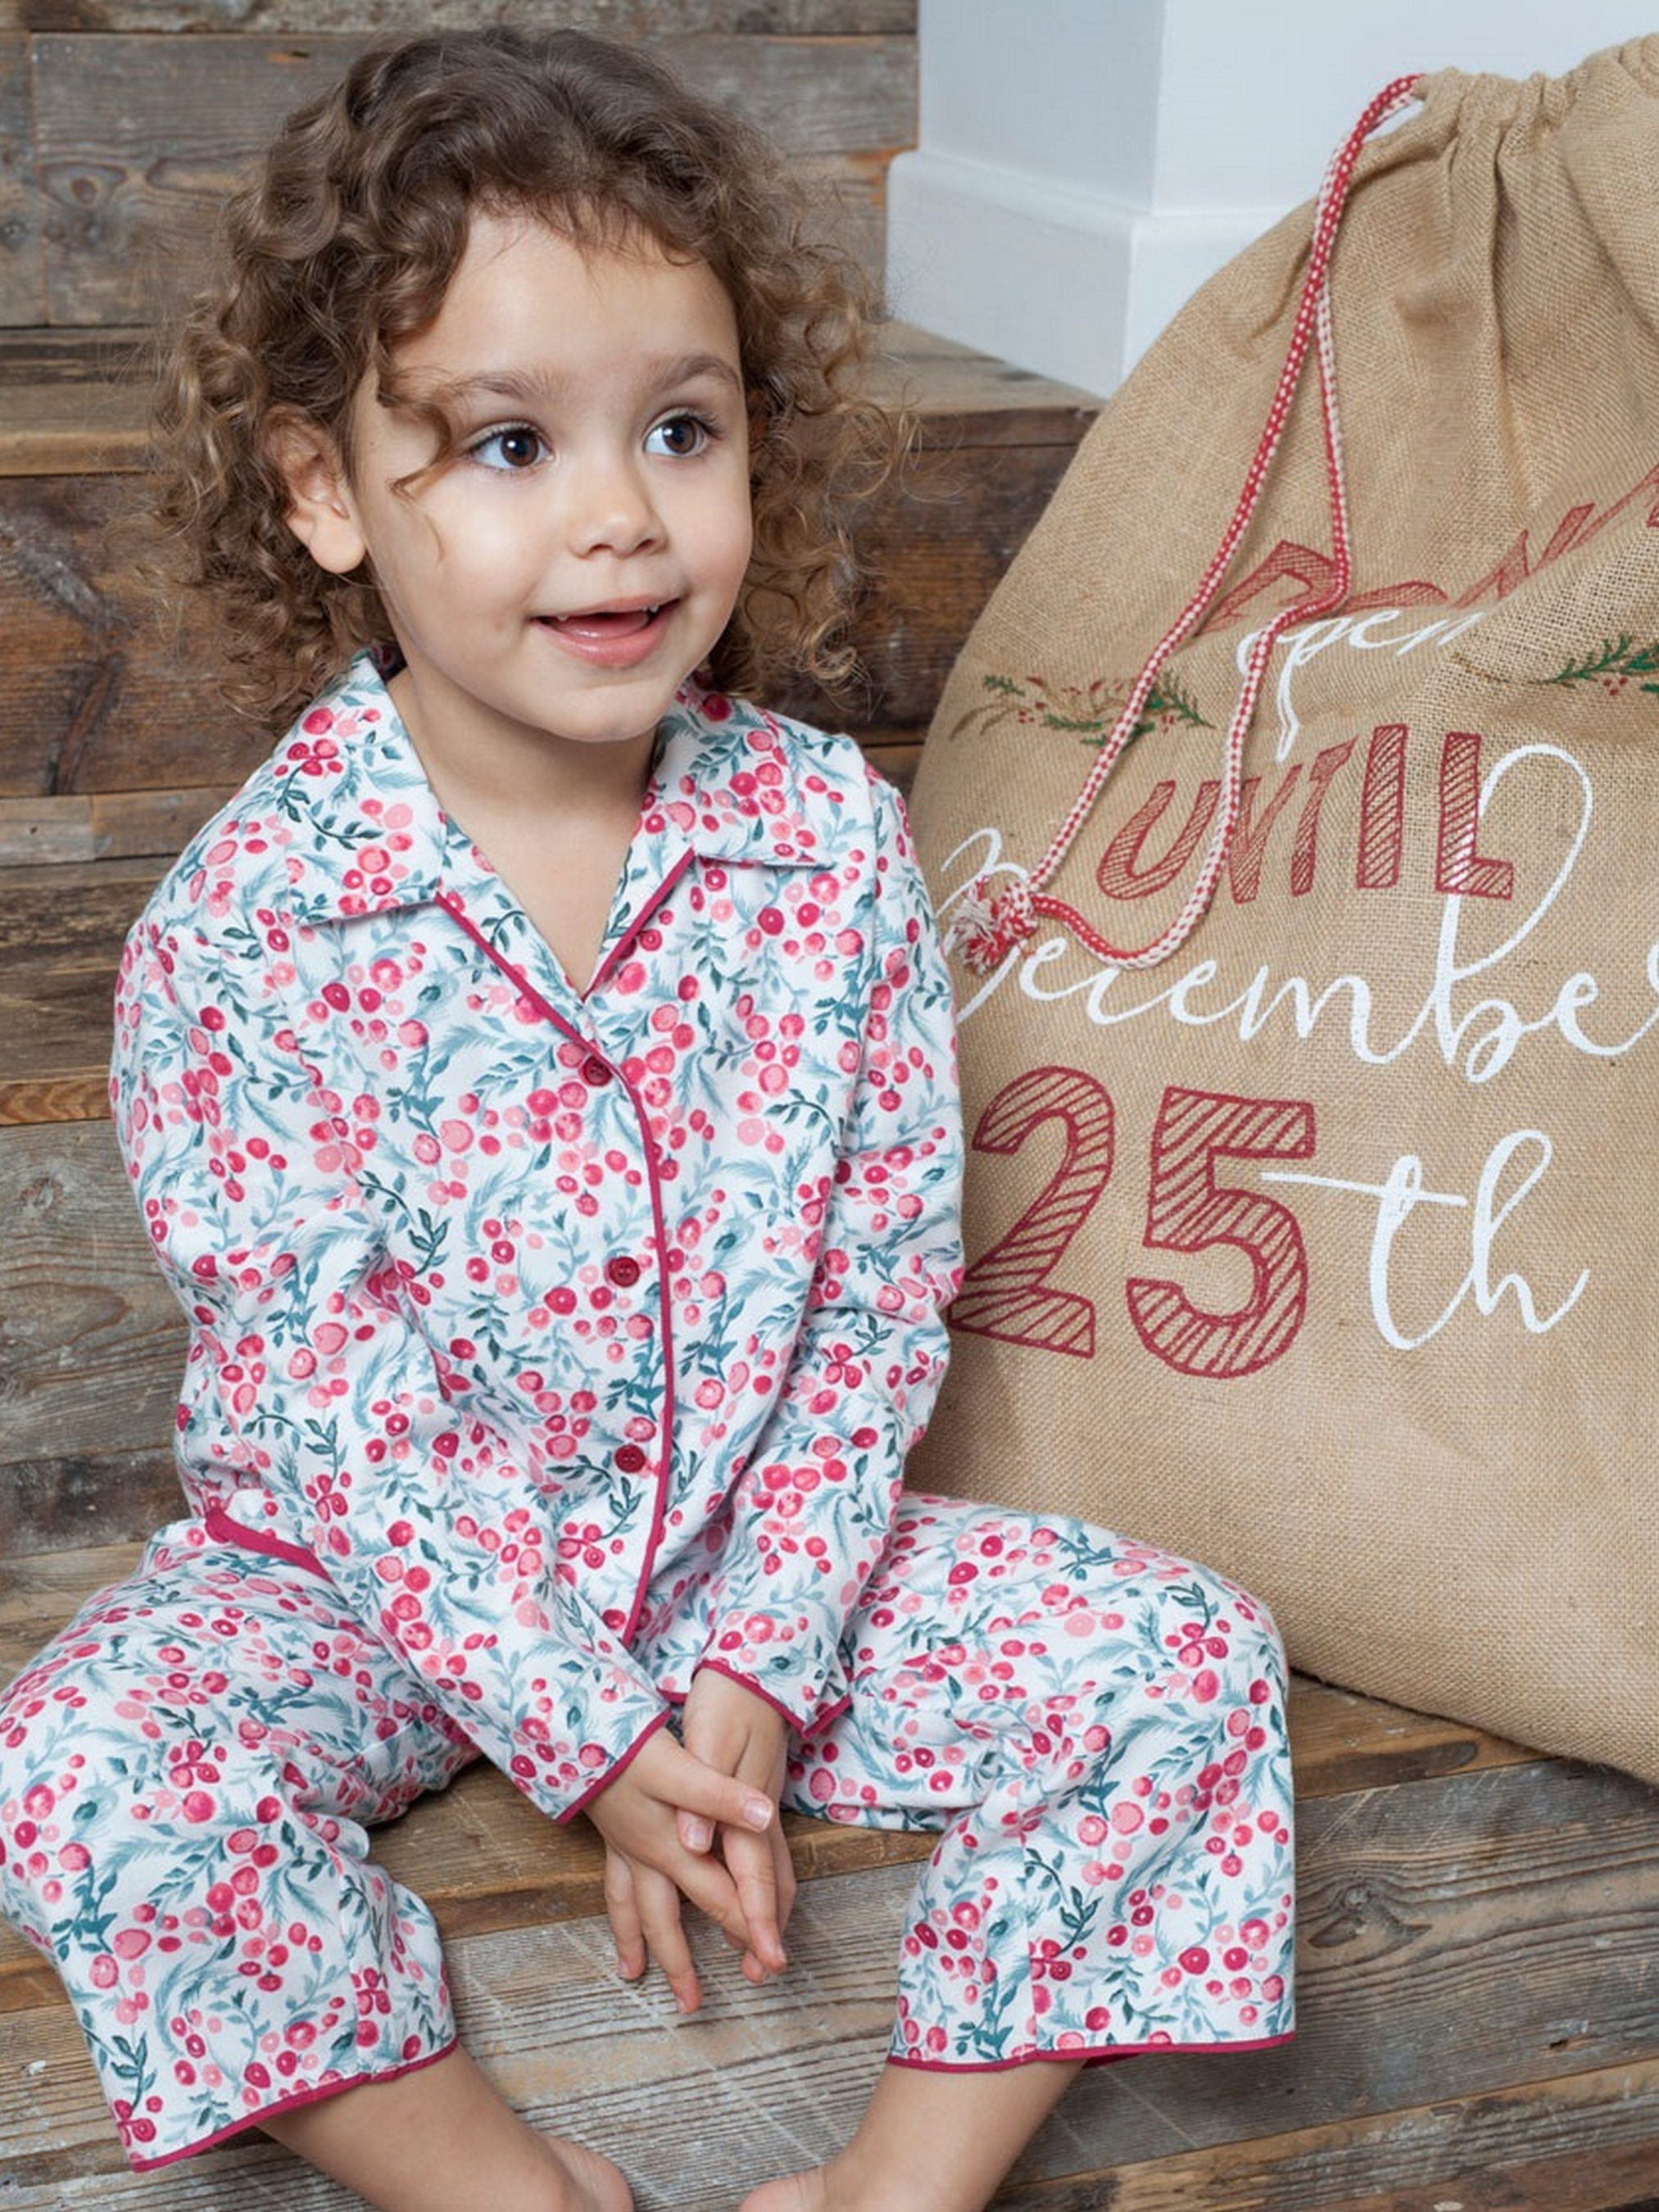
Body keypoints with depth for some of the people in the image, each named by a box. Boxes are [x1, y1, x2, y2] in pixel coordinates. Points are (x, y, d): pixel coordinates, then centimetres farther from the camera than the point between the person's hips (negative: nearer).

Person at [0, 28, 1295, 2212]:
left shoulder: (831, 838, -11)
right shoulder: (244, 925, -19)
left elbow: (885, 1298, -7)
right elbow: (326, 1407, -16)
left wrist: (758, 1671, -14)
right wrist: (588, 1736, -18)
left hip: (759, 1550, 2)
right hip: (376, 1573, -2)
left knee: (1191, 1666, -12)